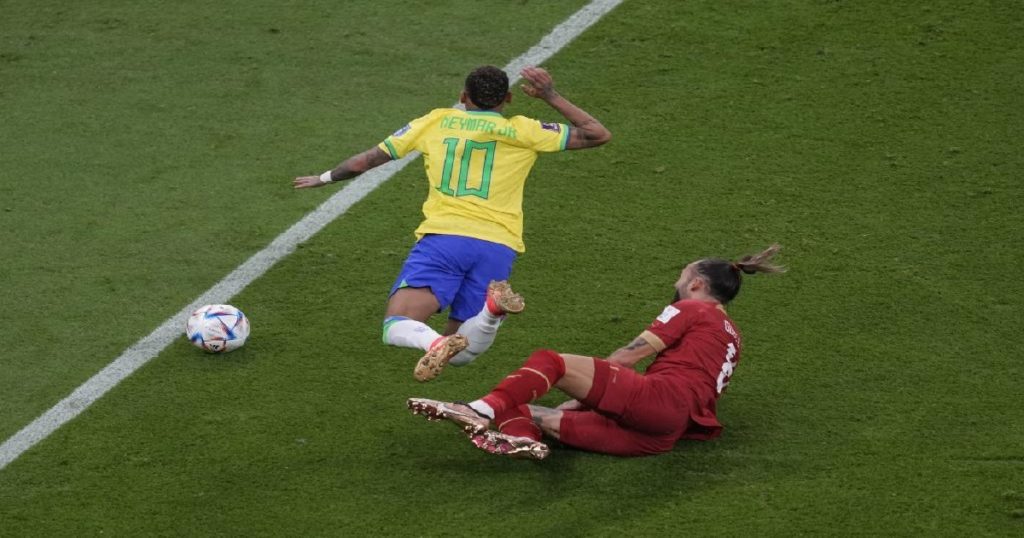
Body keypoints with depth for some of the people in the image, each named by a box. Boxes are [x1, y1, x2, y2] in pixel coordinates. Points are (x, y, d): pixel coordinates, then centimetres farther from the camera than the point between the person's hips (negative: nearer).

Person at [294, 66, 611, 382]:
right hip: (498, 245, 1)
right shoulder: (521, 131, 14)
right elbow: (598, 135, 18)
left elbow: (367, 161, 23)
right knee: (460, 355, 8)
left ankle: (436, 344, -39)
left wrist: (325, 178, 40)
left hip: (442, 237, -1)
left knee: (395, 329, -3)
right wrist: (551, 97, 22)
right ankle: (493, 305, -26)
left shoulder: (436, 122, 17)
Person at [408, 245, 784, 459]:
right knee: (544, 418, -1)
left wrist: (578, 396, 10)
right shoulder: (731, 336, 35)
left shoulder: (690, 309, 13)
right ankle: (520, 432, -36)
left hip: (659, 398, -7)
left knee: (550, 362, -13)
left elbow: (627, 357, 5)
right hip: (664, 434, 7)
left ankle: (484, 412, -36)